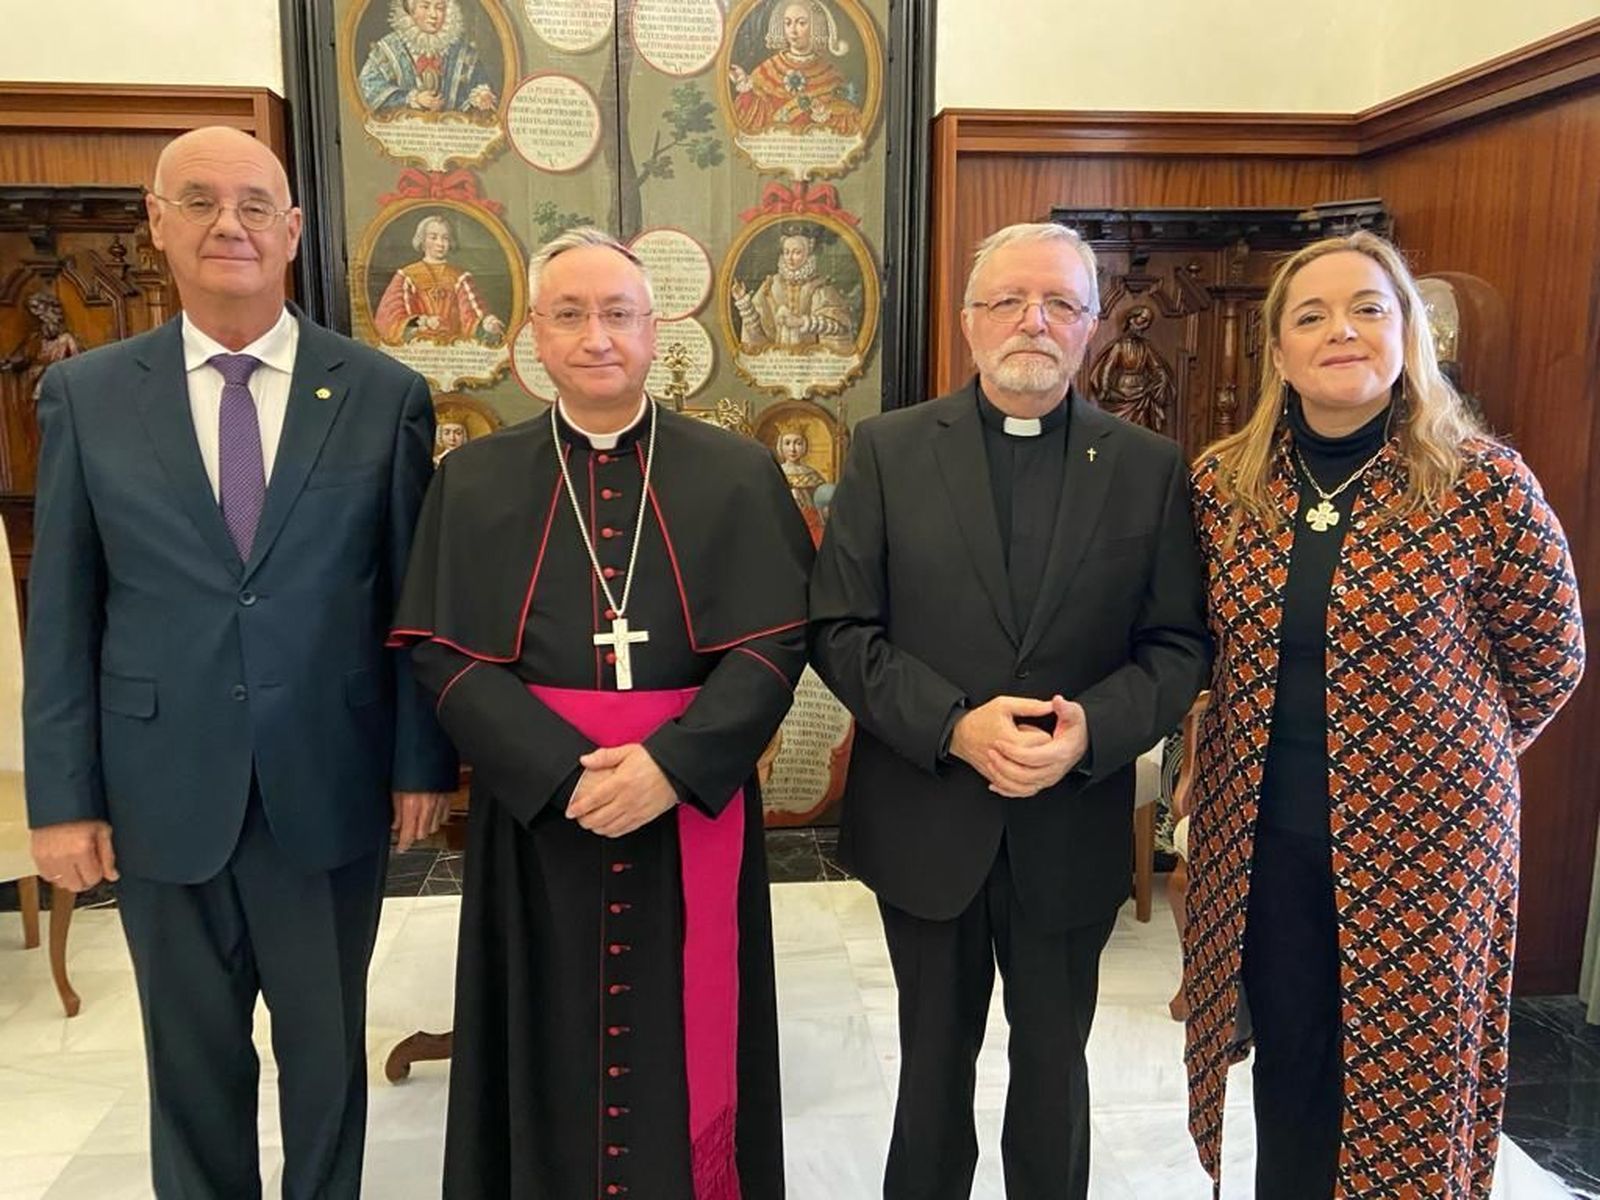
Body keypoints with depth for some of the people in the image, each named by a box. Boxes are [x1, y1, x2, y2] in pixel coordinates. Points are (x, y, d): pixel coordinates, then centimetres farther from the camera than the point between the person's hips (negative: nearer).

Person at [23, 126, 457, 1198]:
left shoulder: (386, 394, -3)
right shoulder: (84, 394, 1)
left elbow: (415, 598, -1)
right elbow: (62, 614, 1)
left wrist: (423, 761, -2)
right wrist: (63, 796, -1)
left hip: (329, 787, 0)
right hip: (162, 790, 1)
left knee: (327, 1048, 17)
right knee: (192, 1059, 18)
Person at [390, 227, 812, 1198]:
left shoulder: (738, 473, 1)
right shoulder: (473, 481, 3)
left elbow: (777, 643, -5)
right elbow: (446, 656, -3)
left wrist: (671, 765, -18)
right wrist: (568, 772, -16)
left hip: (694, 807, 0)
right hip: (537, 811, 1)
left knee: (688, 1044, 12)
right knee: (553, 1049, 13)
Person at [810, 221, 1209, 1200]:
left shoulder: (1152, 468, -1)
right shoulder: (889, 450, -4)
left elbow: (1179, 644, -2)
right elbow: (840, 630, -8)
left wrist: (1091, 727, -20)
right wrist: (954, 724, -20)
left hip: (1075, 831, 1)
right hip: (925, 824, 0)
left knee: (1055, 1065, 21)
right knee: (934, 1062, 20)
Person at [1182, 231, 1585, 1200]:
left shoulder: (1484, 484, -12)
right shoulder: (1222, 483, -2)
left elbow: (1549, 661, 2)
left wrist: (1451, 758, 10)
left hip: (1421, 837, -2)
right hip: (1259, 840, 3)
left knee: (1406, 1072, 13)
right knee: (1287, 1064, 17)